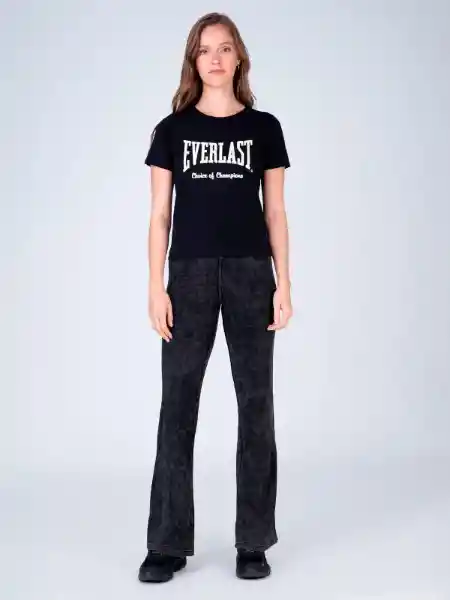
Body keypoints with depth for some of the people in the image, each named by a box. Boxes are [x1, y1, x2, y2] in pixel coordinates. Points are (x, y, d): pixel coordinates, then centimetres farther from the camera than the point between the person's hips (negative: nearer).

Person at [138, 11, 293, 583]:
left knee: (256, 402, 2)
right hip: (190, 274, 0)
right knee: (177, 404, 1)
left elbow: (275, 212, 5)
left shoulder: (264, 128, 6)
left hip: (249, 273, 0)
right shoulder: (171, 129, 6)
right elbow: (160, 215, 3)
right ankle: (168, 542, 12)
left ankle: (253, 541, 15)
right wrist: (156, 286, -6)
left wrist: (283, 283, -3)